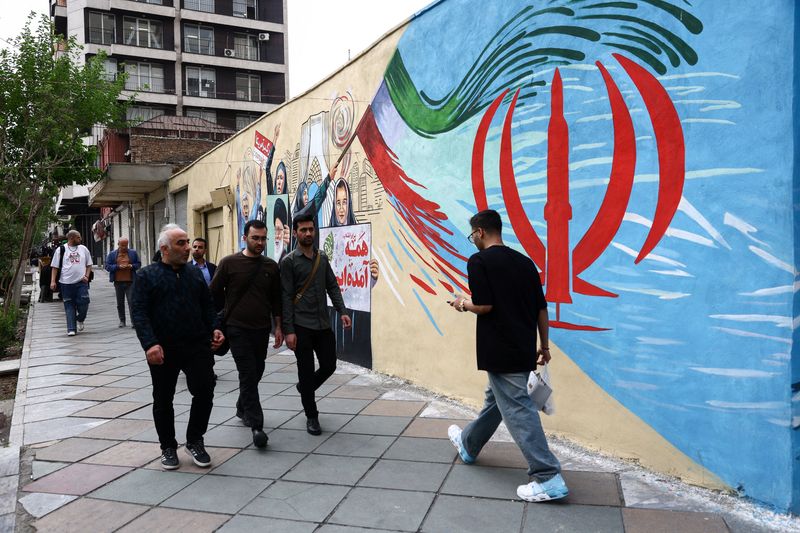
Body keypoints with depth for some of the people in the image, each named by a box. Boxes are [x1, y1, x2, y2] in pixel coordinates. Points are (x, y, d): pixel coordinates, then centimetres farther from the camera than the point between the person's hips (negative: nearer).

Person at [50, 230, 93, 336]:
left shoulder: (83, 249, 10)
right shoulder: (61, 250, 2)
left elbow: (89, 264, 16)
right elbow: (54, 267, 2)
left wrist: (86, 276, 0)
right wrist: (53, 281, -6)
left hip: (81, 282, 2)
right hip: (66, 283, -2)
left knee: (84, 303, -7)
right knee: (69, 306, 2)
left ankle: (80, 320, 21)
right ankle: (71, 329, 6)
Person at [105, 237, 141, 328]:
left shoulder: (133, 253, 8)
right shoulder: (112, 254, 7)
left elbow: (138, 264, 11)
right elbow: (107, 266, 2)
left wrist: (132, 266, -10)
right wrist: (118, 267, -13)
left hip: (130, 281, -1)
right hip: (118, 282, 1)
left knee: (132, 301, -7)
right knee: (120, 303, 9)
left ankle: (133, 321, -6)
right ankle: (122, 321, 19)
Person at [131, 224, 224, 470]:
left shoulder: (195, 273, 11)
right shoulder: (146, 276, -2)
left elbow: (208, 306, 16)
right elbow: (139, 313, -9)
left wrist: (214, 329, 0)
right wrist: (150, 344, -21)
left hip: (197, 346, 3)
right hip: (163, 350, -3)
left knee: (205, 391, -2)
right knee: (163, 400, 9)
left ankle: (195, 441, 19)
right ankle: (168, 447, 28)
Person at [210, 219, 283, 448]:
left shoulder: (271, 267, 5)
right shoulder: (229, 263, -4)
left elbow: (276, 299, 10)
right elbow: (215, 294, 2)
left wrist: (278, 327, 7)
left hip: (262, 329, 4)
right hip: (237, 328, -4)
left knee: (256, 372, 14)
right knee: (248, 374, -9)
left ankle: (242, 408, 39)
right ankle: (256, 425, -6)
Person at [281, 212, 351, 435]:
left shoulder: (322, 258, 11)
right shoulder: (289, 261, -5)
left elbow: (332, 287, 12)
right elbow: (286, 297, -8)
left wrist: (342, 311, -2)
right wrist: (289, 330, -13)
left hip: (323, 324, 5)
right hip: (301, 326, -5)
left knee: (329, 366, 7)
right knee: (306, 372, 3)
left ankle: (305, 388, 37)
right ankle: (311, 417, 18)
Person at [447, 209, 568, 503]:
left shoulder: (479, 261, -11)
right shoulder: (524, 261, 9)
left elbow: (484, 306, -18)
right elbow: (541, 308, 9)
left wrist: (463, 304, 3)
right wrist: (544, 346, 17)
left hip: (500, 351, -8)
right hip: (524, 349, 8)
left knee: (518, 411, -4)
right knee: (496, 399, 22)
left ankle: (549, 478, -4)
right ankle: (468, 445, 43)